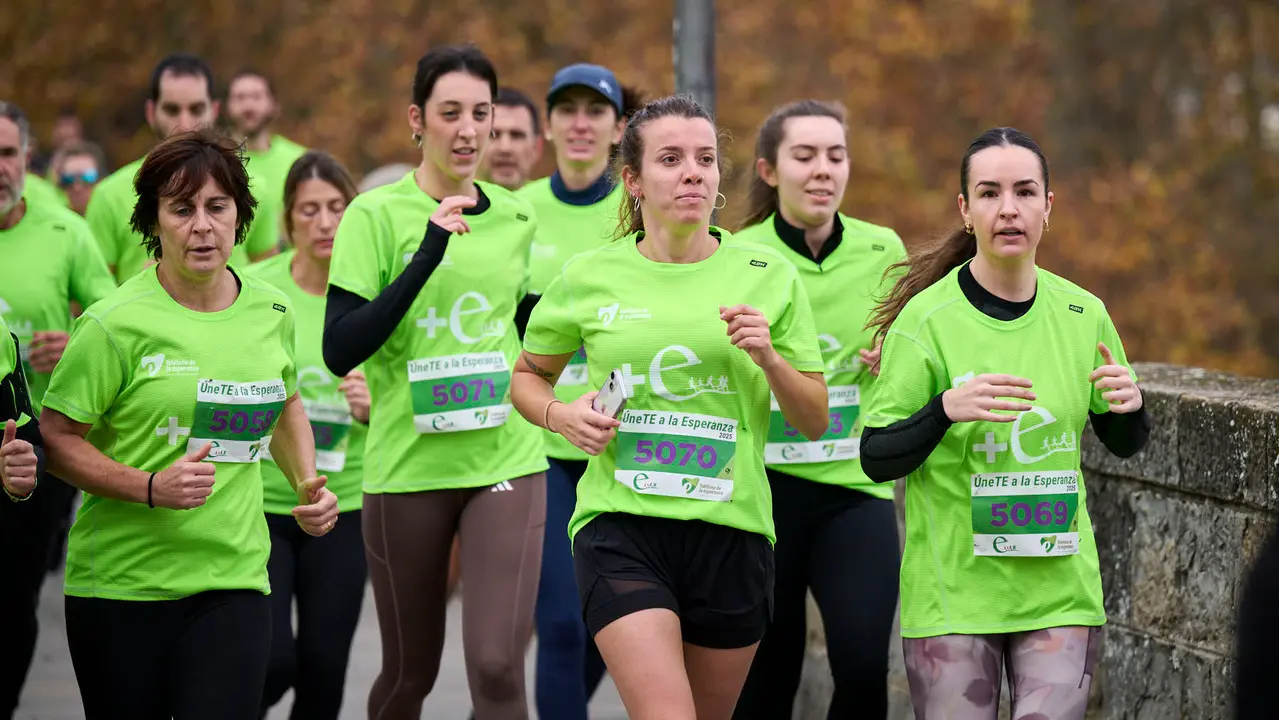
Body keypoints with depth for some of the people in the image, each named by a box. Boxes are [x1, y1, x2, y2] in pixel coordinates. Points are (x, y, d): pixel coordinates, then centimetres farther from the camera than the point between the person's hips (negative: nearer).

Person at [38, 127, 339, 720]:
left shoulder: (271, 311, 6)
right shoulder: (115, 324, -10)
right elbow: (57, 438, -7)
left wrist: (307, 485, 8)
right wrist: (152, 488, -20)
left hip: (233, 580, 3)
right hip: (120, 582, -3)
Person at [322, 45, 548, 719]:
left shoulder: (515, 217, 8)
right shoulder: (375, 215, -5)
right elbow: (339, 351, -15)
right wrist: (427, 253, -21)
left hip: (507, 462, 2)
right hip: (407, 466, -2)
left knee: (497, 666, -12)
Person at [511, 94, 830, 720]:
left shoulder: (767, 275, 5)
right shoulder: (588, 278, 4)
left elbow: (815, 423, 8)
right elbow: (526, 377, 19)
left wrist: (769, 358, -11)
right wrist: (562, 416, -2)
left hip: (731, 531, 2)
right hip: (620, 526, -2)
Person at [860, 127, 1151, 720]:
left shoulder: (1083, 315, 3)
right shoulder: (927, 319, -8)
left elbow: (1123, 444, 16)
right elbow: (876, 459, -9)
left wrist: (1130, 407, -7)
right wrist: (947, 408, -26)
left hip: (1061, 589, 3)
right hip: (953, 590, -2)